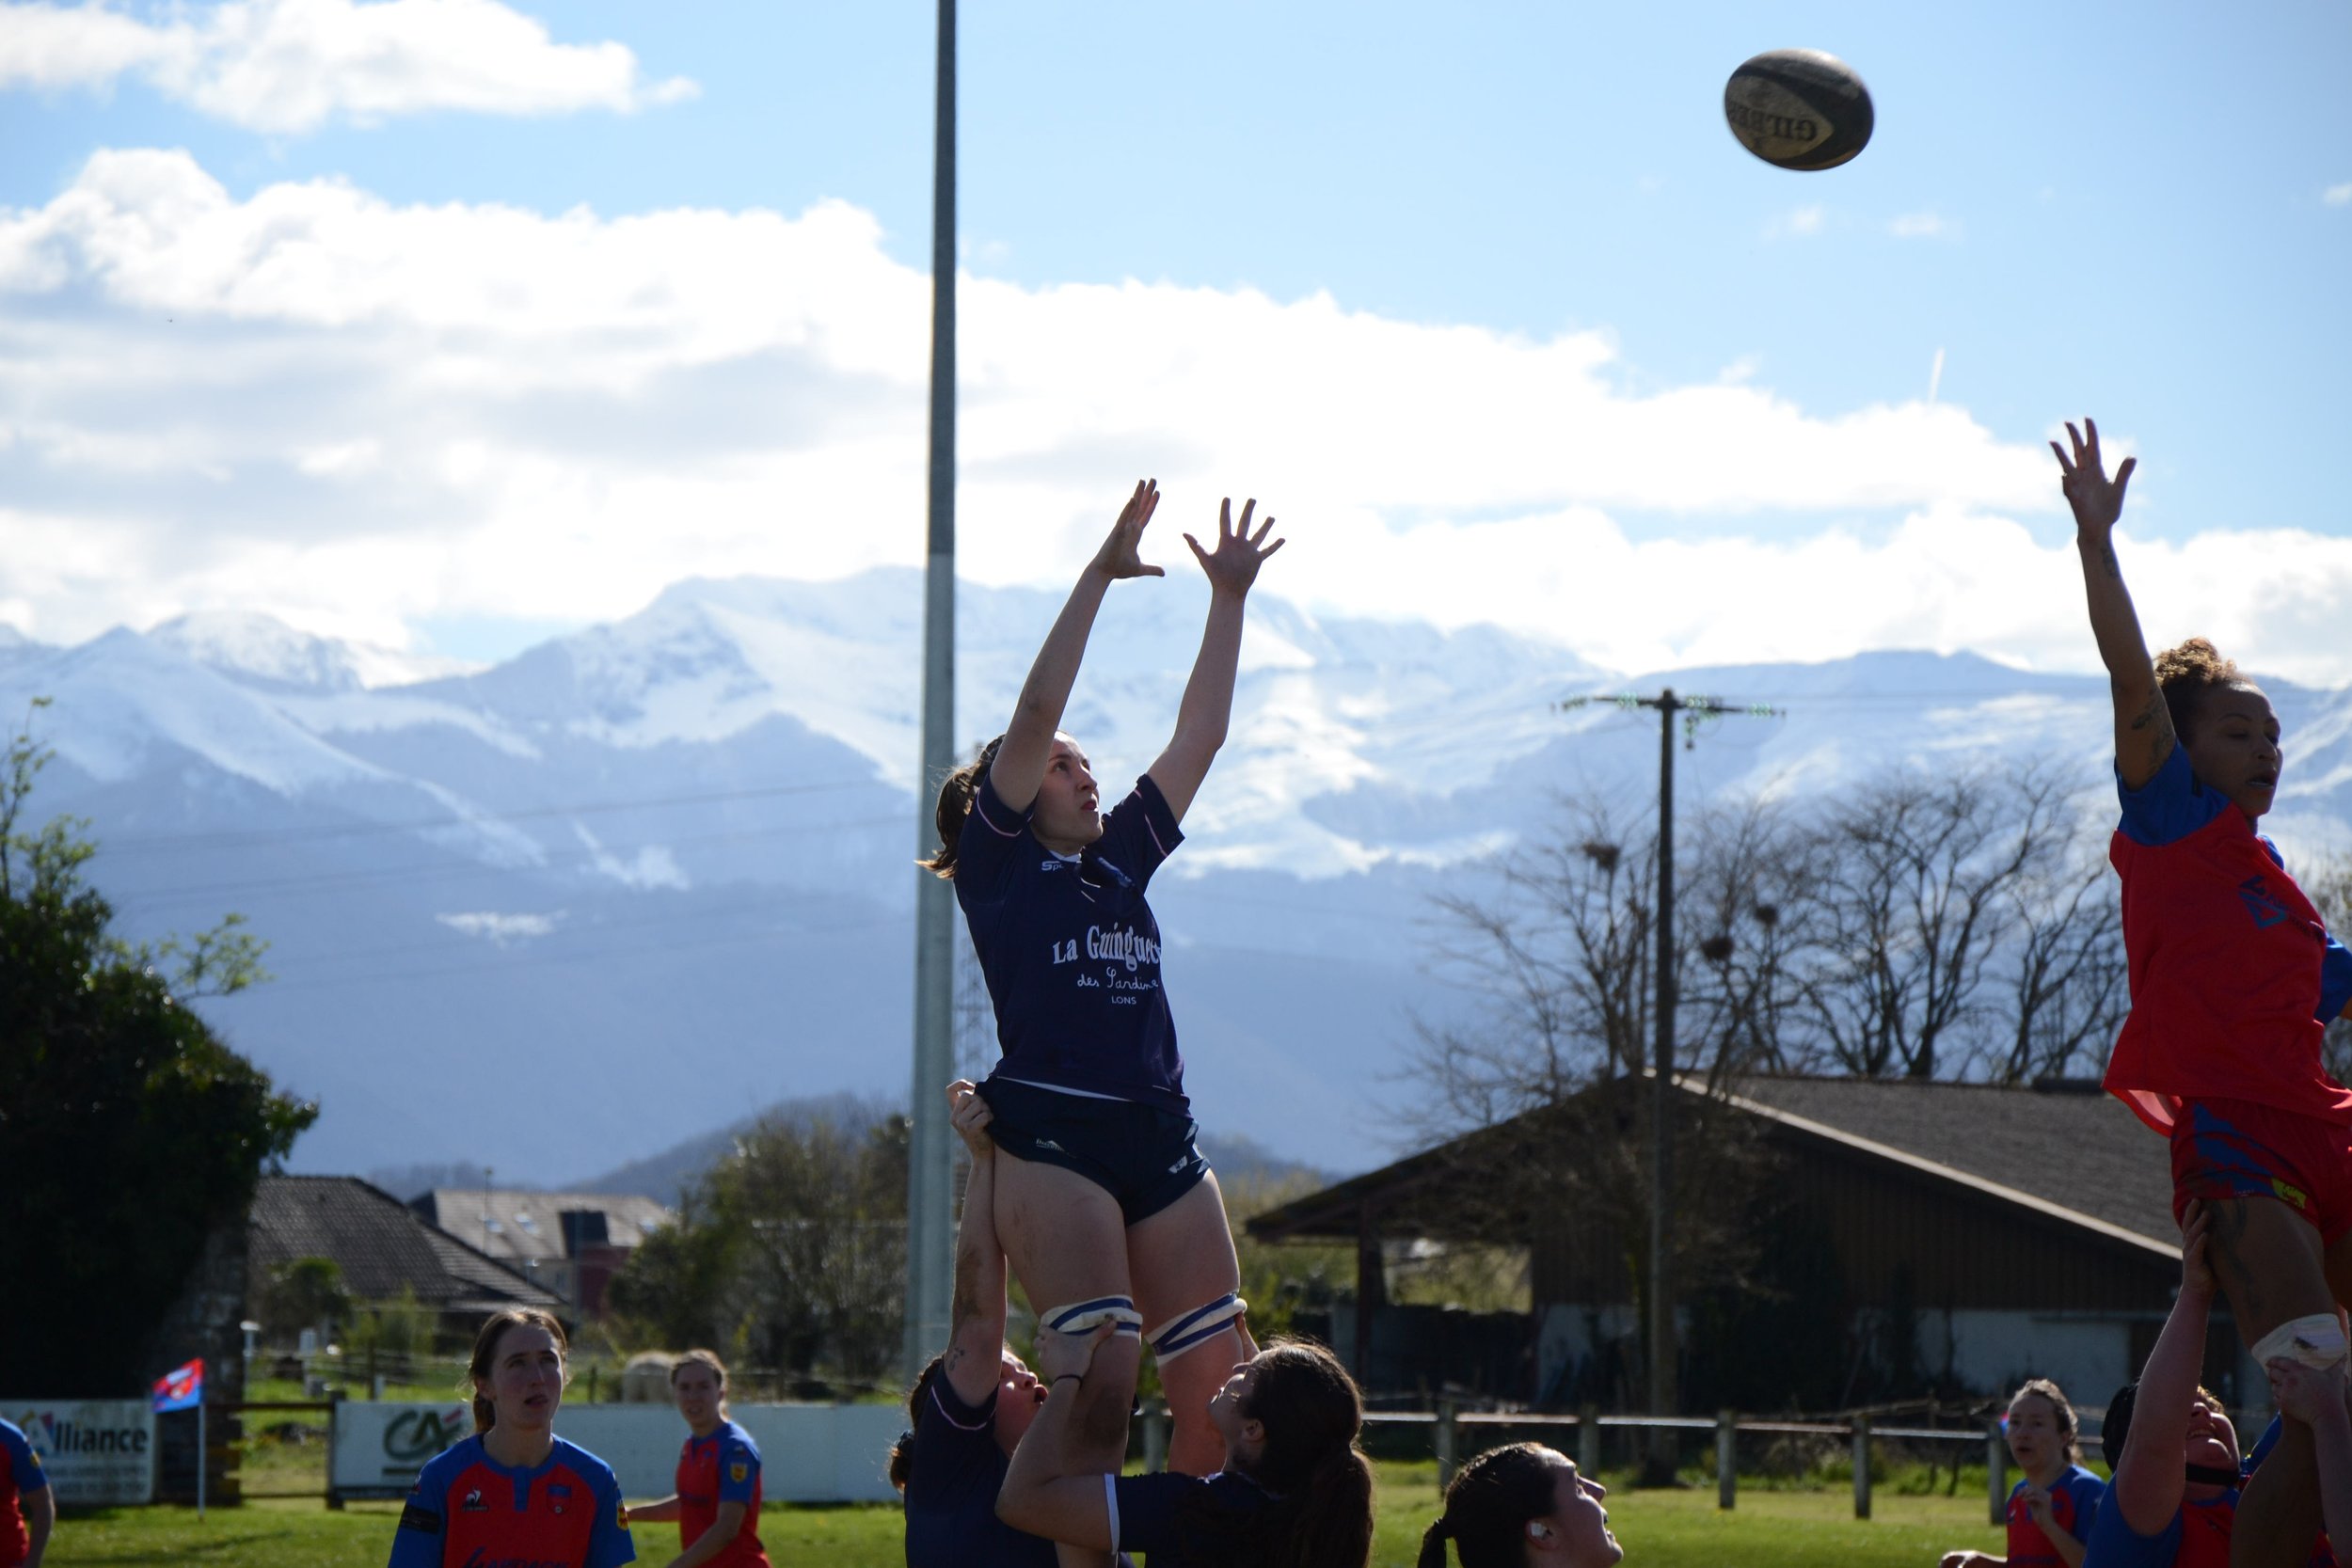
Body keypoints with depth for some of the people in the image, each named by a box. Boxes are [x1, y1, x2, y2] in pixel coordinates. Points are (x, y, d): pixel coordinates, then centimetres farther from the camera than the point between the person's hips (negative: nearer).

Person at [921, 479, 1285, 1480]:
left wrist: (1228, 598, 18)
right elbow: (1035, 713, -5)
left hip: (1160, 1141, 7)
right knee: (1103, 1380, -18)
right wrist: (1100, 575, -5)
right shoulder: (998, 863, 4)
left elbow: (1200, 734, 21)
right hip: (1051, 1137, -7)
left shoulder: (1123, 856, 20)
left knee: (1224, 1385, 0)